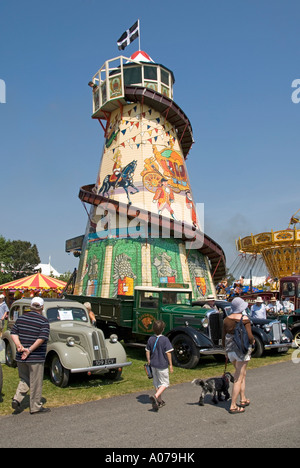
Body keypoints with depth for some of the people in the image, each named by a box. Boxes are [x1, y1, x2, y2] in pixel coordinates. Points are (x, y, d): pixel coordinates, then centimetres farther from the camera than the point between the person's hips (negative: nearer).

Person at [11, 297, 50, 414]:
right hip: (36, 358, -5)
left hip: (20, 357, 5)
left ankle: (17, 399, 5)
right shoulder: (44, 321, -11)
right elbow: (42, 338, -21)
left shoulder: (21, 318, 6)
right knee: (36, 383, 7)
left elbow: (14, 333, 2)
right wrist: (30, 350, -17)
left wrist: (19, 345, -9)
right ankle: (35, 407, 17)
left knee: (24, 380, 22)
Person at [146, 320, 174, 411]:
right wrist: (170, 365, -6)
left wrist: (149, 361, 17)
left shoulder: (150, 339, -1)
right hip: (162, 365, -5)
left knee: (157, 383, 19)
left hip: (153, 364, 5)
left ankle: (159, 401, 28)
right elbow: (168, 353, -14)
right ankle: (155, 397, -15)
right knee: (165, 383, 6)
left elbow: (147, 351, 5)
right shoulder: (165, 339, -16)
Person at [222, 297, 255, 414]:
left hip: (230, 350, 6)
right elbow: (250, 337, -18)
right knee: (238, 378, 1)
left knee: (242, 374, 24)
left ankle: (243, 399, 31)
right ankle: (233, 406, 4)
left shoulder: (226, 320, 2)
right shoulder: (245, 320, -13)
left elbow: (224, 337, 8)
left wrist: (226, 350, 21)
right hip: (242, 350, -6)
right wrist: (253, 341, 5)